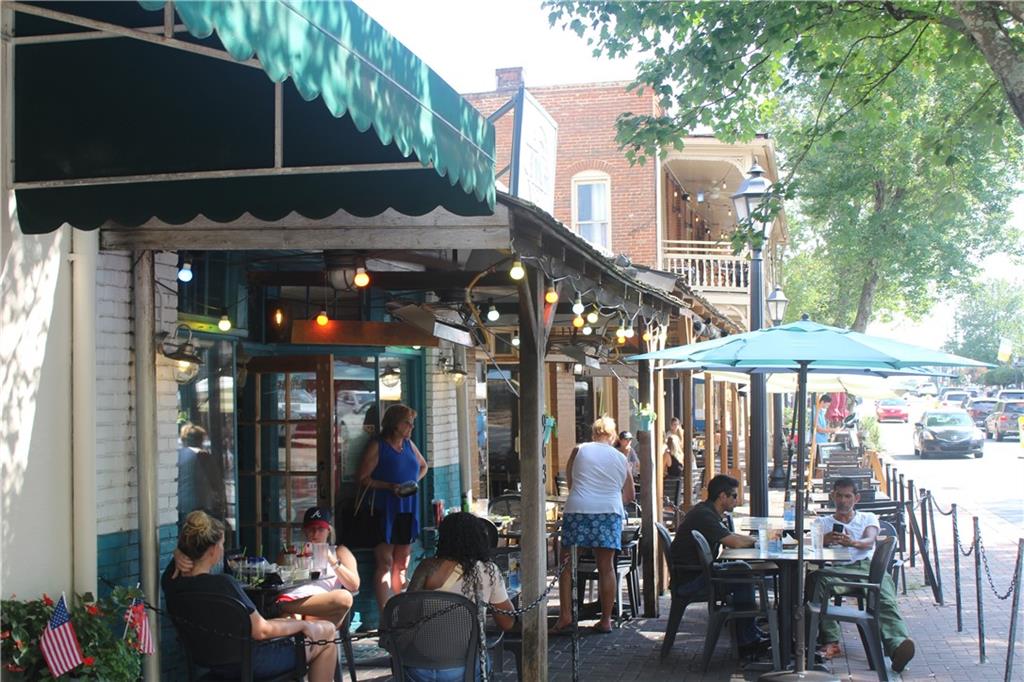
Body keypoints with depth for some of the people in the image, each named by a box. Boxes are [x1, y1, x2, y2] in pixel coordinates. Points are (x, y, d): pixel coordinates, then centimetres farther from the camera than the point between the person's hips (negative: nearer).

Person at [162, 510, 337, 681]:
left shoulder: (171, 580, -11)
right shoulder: (223, 584, -33)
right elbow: (261, 631, -23)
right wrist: (303, 625, -9)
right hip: (249, 663, -8)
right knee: (327, 631, 11)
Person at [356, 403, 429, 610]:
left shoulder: (409, 445, 12)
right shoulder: (377, 446, -5)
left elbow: (423, 466, 28)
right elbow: (363, 478, -8)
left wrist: (415, 481, 8)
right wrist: (389, 487, -19)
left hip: (408, 509, 6)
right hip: (385, 509, -6)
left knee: (402, 565, 10)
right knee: (385, 563, -9)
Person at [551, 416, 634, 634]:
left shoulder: (579, 451, 8)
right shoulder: (620, 458, 15)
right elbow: (629, 495, 22)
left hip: (578, 510, -2)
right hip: (610, 512, 2)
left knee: (566, 564, 7)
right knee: (606, 566, 7)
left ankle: (565, 615, 1)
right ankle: (606, 619, 9)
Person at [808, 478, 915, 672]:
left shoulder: (868, 518, 28)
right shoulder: (823, 522, 29)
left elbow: (869, 541, 5)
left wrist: (853, 543, -21)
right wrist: (826, 539, -20)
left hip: (869, 566, 0)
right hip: (840, 569, 0)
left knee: (885, 599, -33)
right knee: (818, 578, -37)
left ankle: (897, 643, -61)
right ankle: (830, 642, -44)